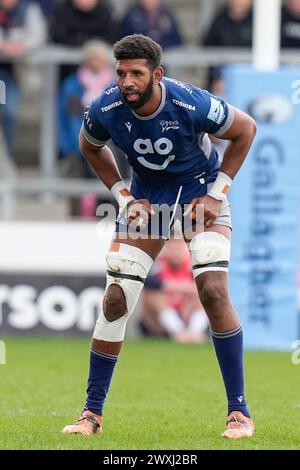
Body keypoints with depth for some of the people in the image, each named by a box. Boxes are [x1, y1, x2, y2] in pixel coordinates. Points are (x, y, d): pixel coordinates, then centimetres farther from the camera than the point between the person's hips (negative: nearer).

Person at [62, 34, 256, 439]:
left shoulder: (191, 105, -30)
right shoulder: (105, 111, -20)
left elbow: (245, 129, -10)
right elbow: (90, 148, 5)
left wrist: (217, 193, -11)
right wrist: (123, 195, -3)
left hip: (200, 189, -3)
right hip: (147, 196, 3)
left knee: (213, 291, -20)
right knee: (115, 300, -5)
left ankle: (239, 412, -10)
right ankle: (92, 413, 6)